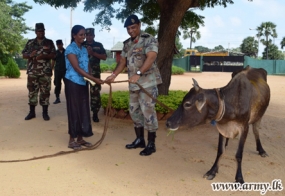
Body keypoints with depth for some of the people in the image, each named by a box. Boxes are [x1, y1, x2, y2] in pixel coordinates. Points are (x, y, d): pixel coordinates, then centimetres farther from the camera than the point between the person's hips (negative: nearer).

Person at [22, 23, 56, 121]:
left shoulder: (49, 42, 6)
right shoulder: (30, 42, 11)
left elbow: (53, 55, 1)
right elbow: (24, 55, 10)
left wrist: (44, 56, -16)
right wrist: (30, 55, -12)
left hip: (45, 72, -2)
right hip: (32, 72, 2)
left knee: (45, 92, 0)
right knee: (32, 91, 4)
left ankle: (45, 112, 9)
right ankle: (32, 112, 14)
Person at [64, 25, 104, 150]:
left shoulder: (84, 49, 13)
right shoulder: (70, 49, -11)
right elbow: (77, 68, -20)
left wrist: (90, 80, -5)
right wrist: (94, 79, -25)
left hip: (83, 83, 7)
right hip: (73, 83, -7)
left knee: (83, 110, 8)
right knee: (74, 110, -3)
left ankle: (80, 138, 18)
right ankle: (72, 140, 7)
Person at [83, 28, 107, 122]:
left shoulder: (99, 45, 9)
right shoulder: (81, 45, 8)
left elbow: (104, 57, 0)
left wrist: (93, 53, -11)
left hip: (95, 72, 0)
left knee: (95, 93, -4)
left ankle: (95, 114, 6)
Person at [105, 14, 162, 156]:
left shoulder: (149, 39, -8)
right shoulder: (127, 43, 14)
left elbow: (151, 58, -22)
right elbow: (122, 61, 15)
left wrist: (138, 74, -32)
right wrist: (114, 75, 0)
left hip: (148, 82, -8)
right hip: (133, 83, 8)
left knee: (148, 111, -6)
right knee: (134, 111, 12)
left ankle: (151, 144, 5)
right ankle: (139, 140, 26)